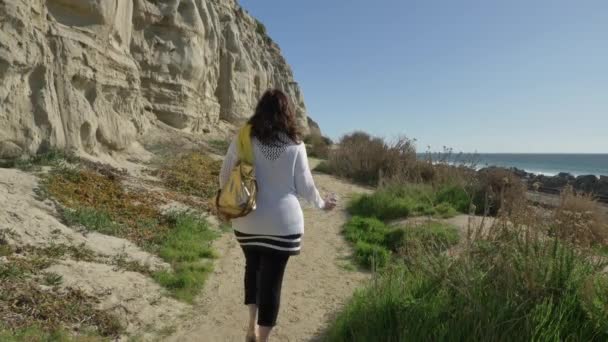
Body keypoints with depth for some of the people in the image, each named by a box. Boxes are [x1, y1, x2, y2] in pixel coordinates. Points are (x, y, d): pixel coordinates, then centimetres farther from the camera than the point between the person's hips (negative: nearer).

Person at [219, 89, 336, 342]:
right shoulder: (295, 145, -6)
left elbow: (225, 176, 3)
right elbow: (304, 185, -1)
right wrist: (321, 203, 17)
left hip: (248, 222, 2)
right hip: (283, 223, -2)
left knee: (253, 267, 24)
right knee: (271, 278, 8)